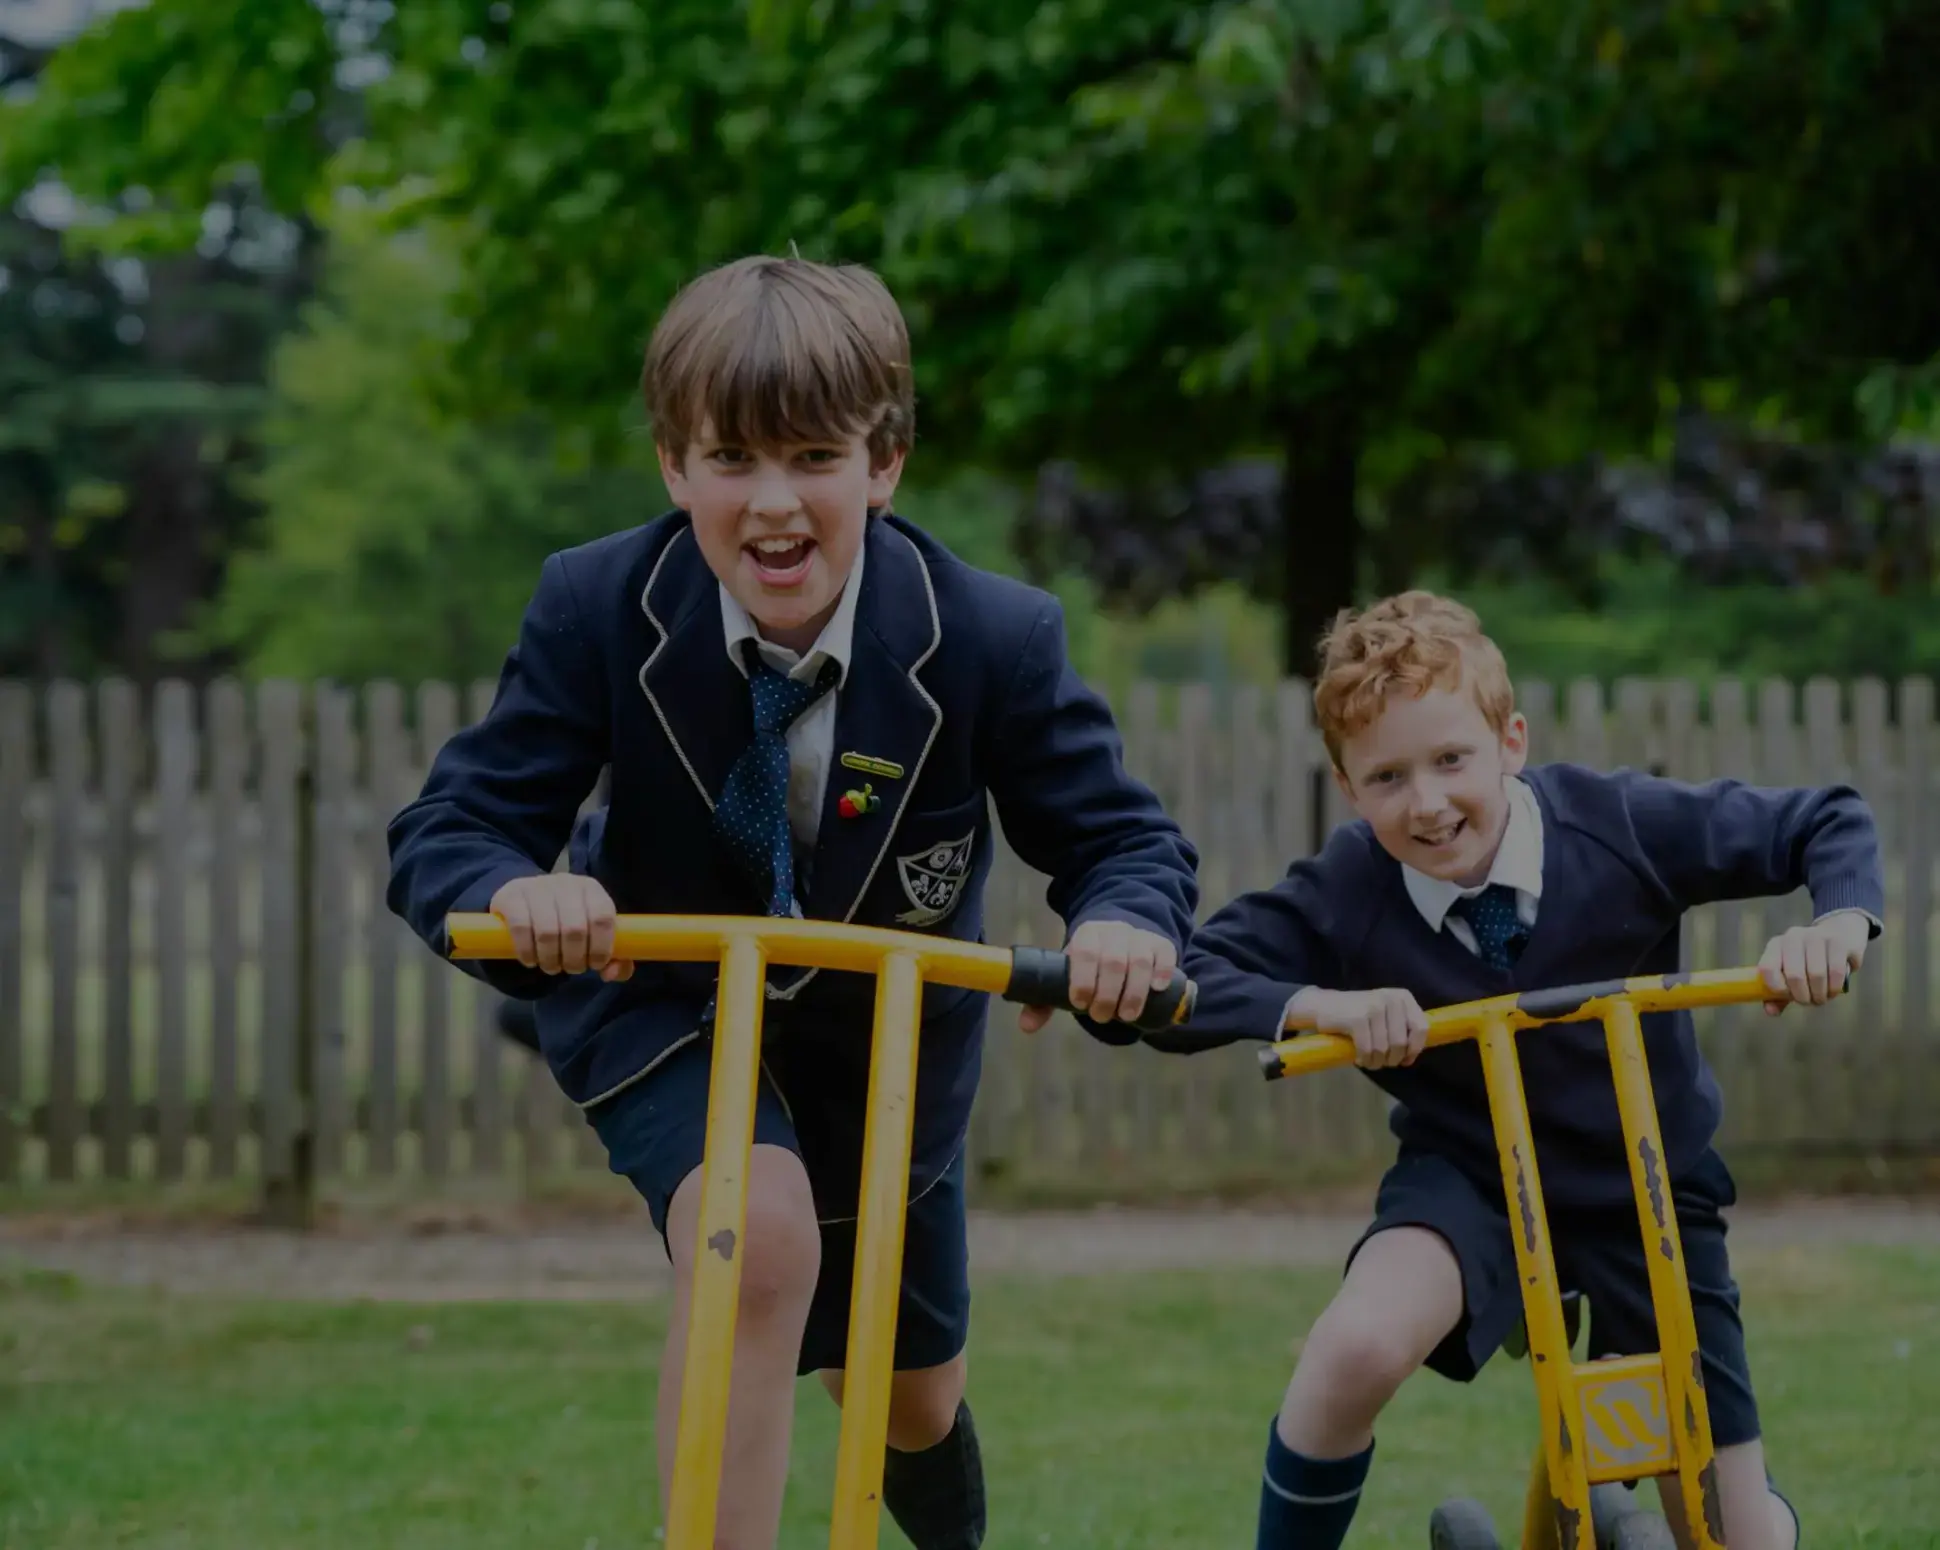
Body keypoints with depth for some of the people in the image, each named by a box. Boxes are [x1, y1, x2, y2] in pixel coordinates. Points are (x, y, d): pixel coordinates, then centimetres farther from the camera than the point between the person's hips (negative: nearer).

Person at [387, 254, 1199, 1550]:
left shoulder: (993, 640, -27)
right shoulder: (597, 612, -26)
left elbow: (1121, 837, -19)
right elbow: (447, 830, -24)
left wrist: (1126, 921, -44)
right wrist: (516, 894, -49)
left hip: (886, 1025, 2)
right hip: (666, 1001, -2)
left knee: (910, 1402, 20)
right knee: (759, 1233, -36)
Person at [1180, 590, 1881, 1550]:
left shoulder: (1617, 825, -20)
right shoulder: (1345, 895, -20)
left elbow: (1829, 824, -10)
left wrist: (1840, 922, -31)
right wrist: (1317, 1005, -38)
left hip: (1647, 1191, 1)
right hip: (1469, 1177, 0)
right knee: (1356, 1348, -35)